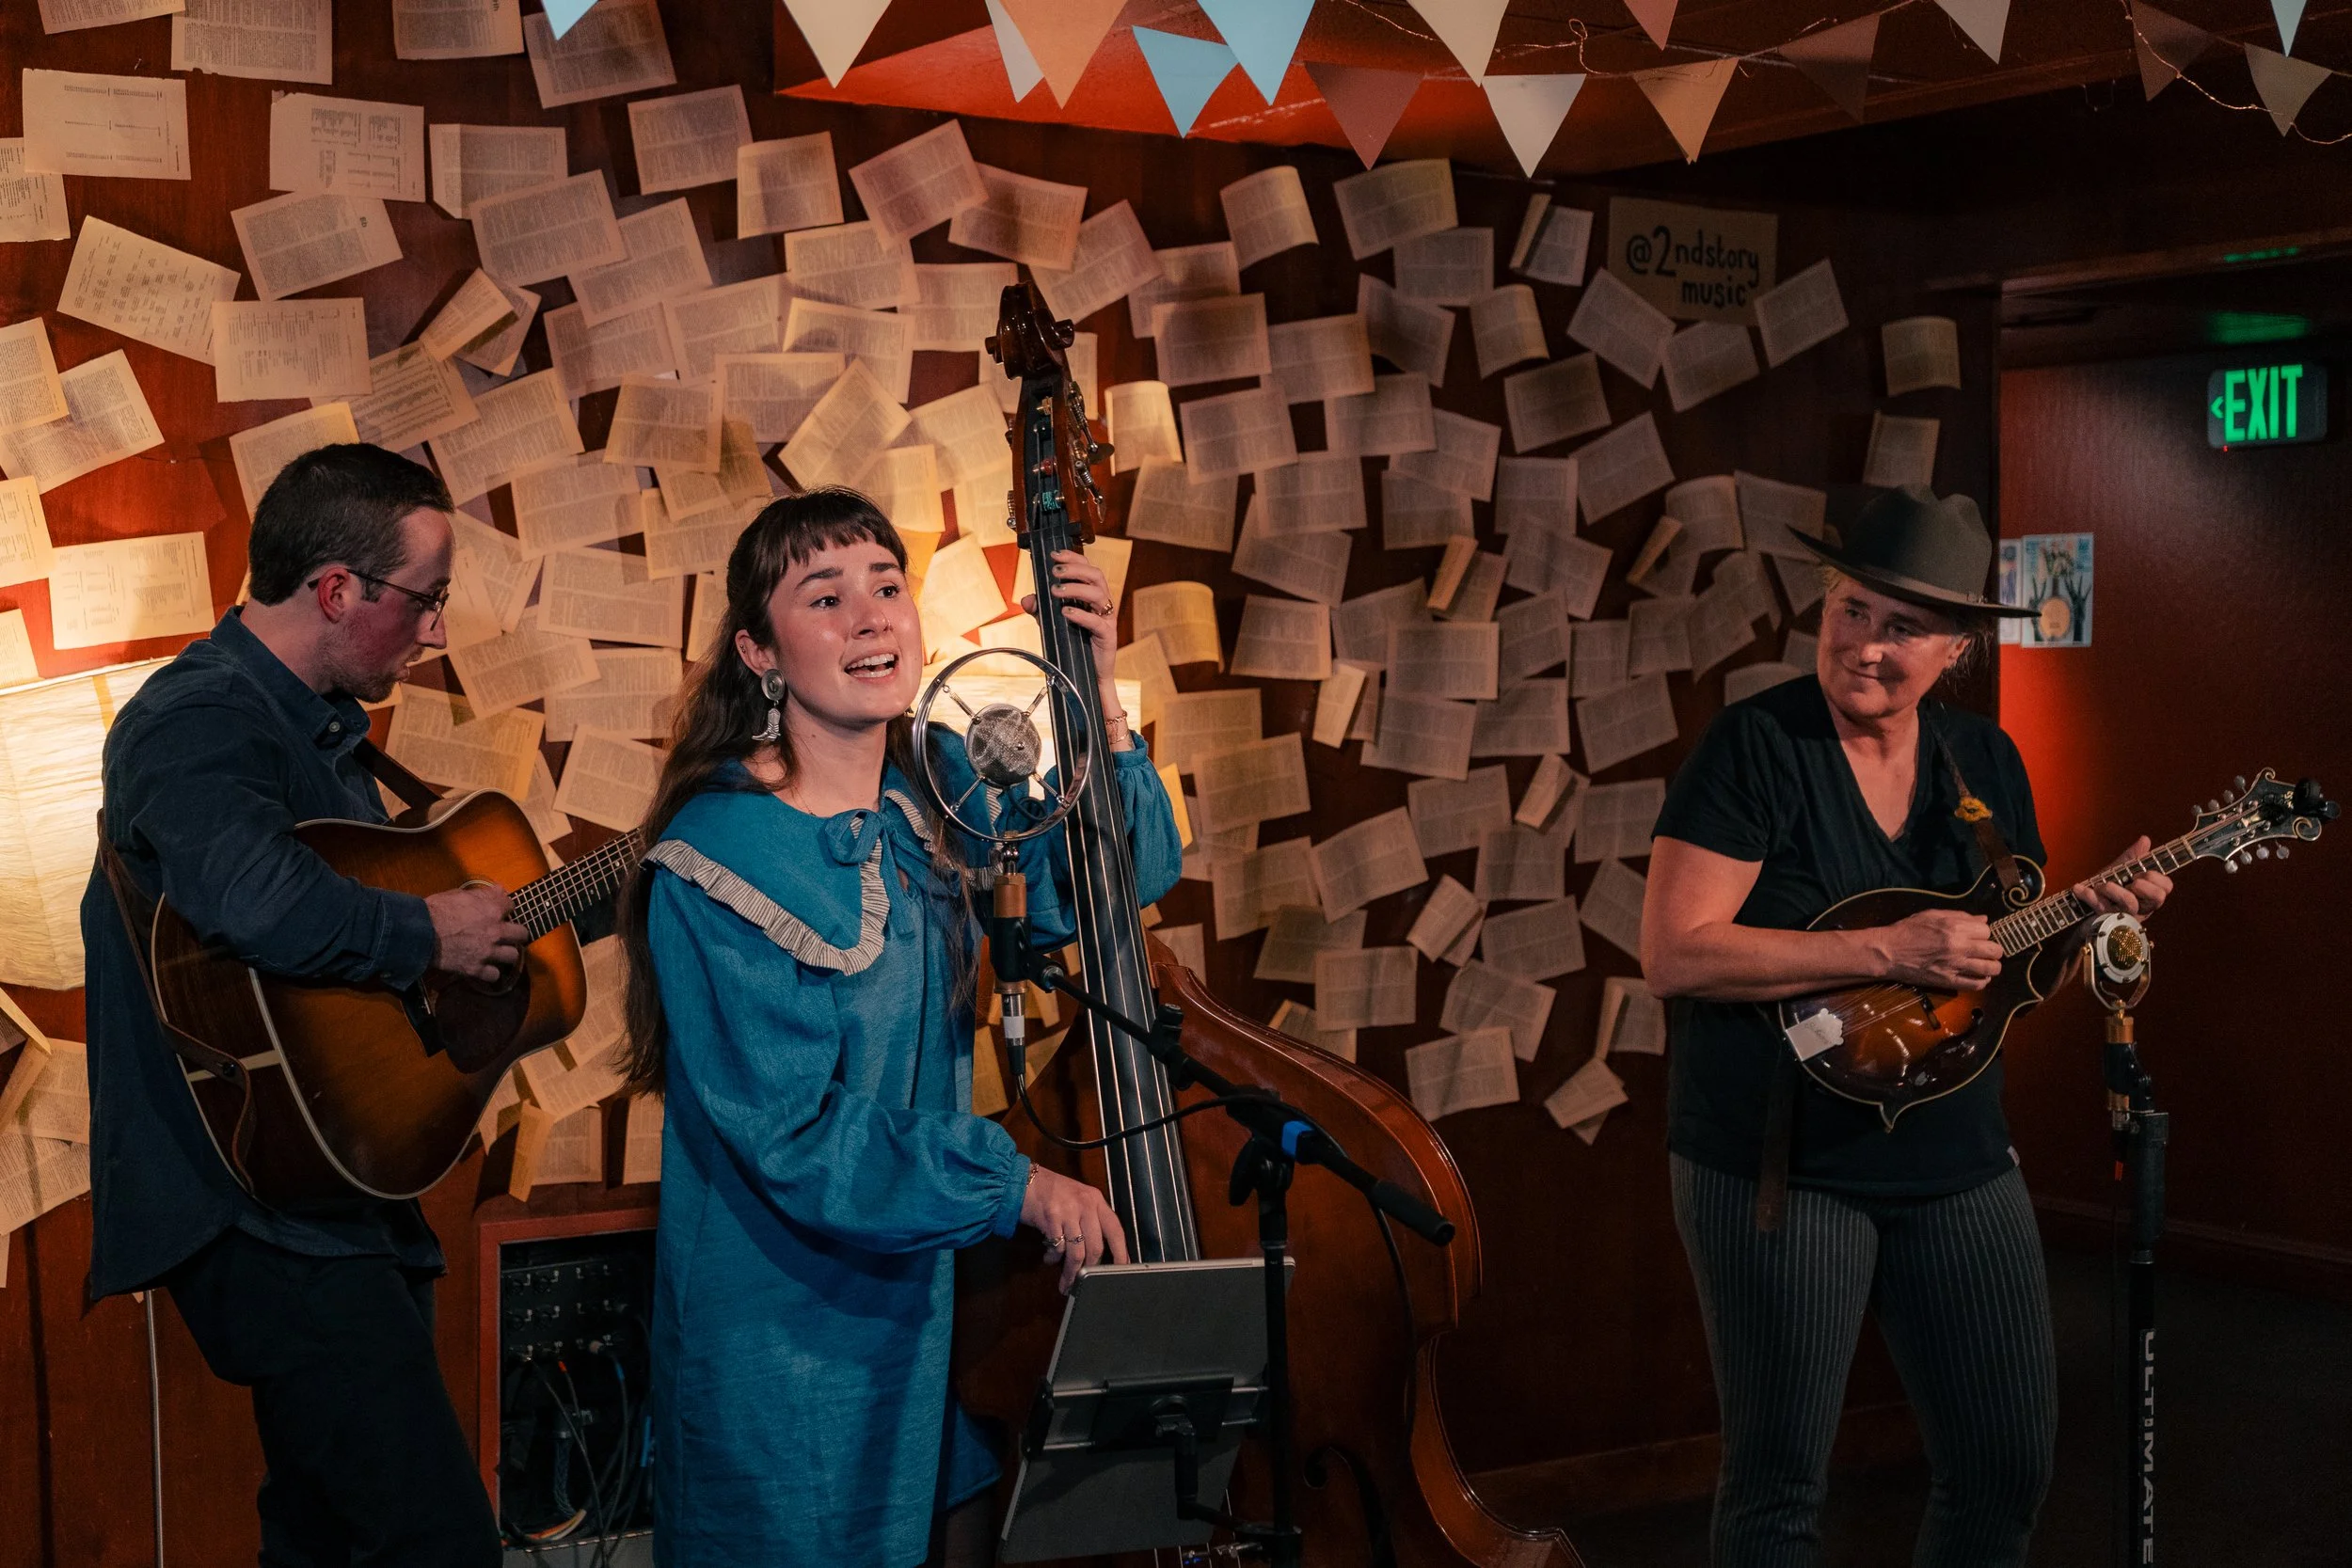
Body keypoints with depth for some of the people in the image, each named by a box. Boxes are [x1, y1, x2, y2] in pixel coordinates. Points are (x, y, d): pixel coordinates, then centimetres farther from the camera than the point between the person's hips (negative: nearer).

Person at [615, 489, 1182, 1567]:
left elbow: (1118, 880, 2)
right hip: (791, 1335, -6)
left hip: (933, 1281, 6)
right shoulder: (716, 861, -21)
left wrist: (1097, 696, -11)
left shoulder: (939, 786, -1)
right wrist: (1017, 1183, -26)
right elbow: (798, 1137, -22)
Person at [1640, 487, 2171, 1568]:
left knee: (2011, 1462, 11)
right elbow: (1675, 955, -21)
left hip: (1957, 1160, 6)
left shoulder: (1986, 762, 6)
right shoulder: (1756, 747, -12)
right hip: (1776, 1163, -5)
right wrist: (1889, 952, -23)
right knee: (1780, 1481, 2)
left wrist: (2091, 912, -6)